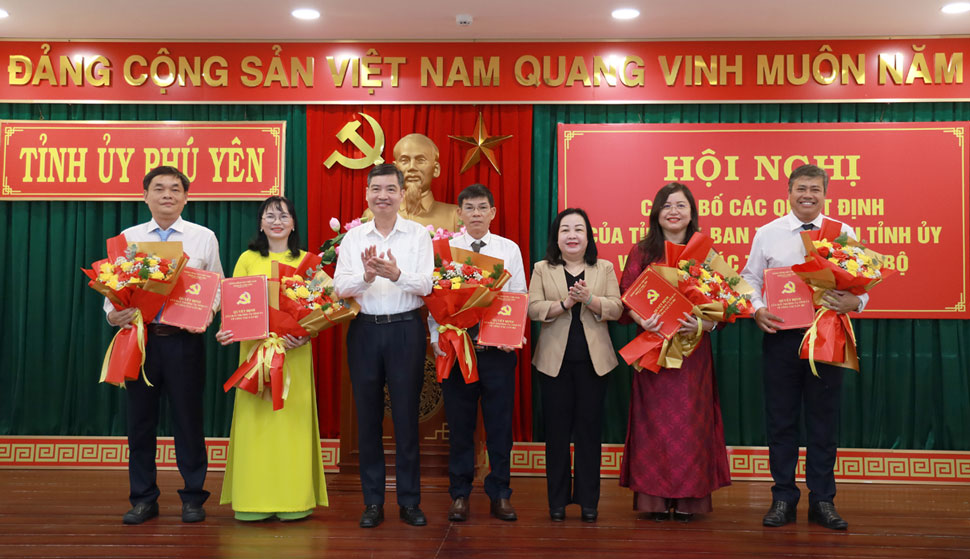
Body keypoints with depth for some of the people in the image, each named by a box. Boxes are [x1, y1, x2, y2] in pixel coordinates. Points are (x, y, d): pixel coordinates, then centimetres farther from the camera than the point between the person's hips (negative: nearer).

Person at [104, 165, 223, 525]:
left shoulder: (204, 238, 6)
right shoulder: (128, 238, 10)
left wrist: (209, 311, -14)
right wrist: (112, 313, -10)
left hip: (185, 339, -2)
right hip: (139, 337, 2)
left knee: (188, 418, 4)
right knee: (140, 420, 8)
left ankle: (193, 498, 17)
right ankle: (143, 499, 22)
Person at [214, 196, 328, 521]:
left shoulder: (306, 261, 10)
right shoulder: (248, 259, 10)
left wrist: (305, 334, -13)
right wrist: (226, 330, -15)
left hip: (295, 353, 0)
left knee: (292, 419, 1)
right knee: (256, 421, 0)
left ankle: (293, 499, 10)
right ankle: (254, 499, 8)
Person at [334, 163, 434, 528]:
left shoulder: (418, 235, 2)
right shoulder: (353, 237, 7)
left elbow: (425, 285, -8)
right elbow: (340, 286, -2)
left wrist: (396, 274, -27)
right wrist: (366, 276, -22)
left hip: (406, 330, -2)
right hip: (365, 330, 2)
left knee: (406, 415, 3)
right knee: (368, 416, 7)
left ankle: (410, 501, 16)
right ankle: (373, 501, 19)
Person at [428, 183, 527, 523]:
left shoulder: (509, 249, 9)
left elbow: (520, 298, 6)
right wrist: (436, 338, -8)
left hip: (498, 347, 1)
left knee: (499, 424, 5)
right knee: (459, 424, 6)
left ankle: (500, 495, 18)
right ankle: (460, 495, 19)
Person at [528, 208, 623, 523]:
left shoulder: (605, 269, 9)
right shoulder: (542, 269, 7)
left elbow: (616, 308, -1)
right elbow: (532, 308, -4)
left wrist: (589, 299, -17)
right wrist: (564, 303, -18)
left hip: (593, 361, 0)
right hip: (555, 361, 0)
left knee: (589, 429, 5)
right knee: (556, 431, 4)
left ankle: (588, 501, 16)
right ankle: (557, 502, 16)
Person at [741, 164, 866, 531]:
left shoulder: (843, 233, 4)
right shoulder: (768, 233, 5)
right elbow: (749, 278, 8)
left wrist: (853, 302, -18)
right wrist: (757, 310, -10)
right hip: (780, 336, 0)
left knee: (824, 421, 7)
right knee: (781, 419, 6)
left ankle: (822, 501, 20)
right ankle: (783, 498, 18)